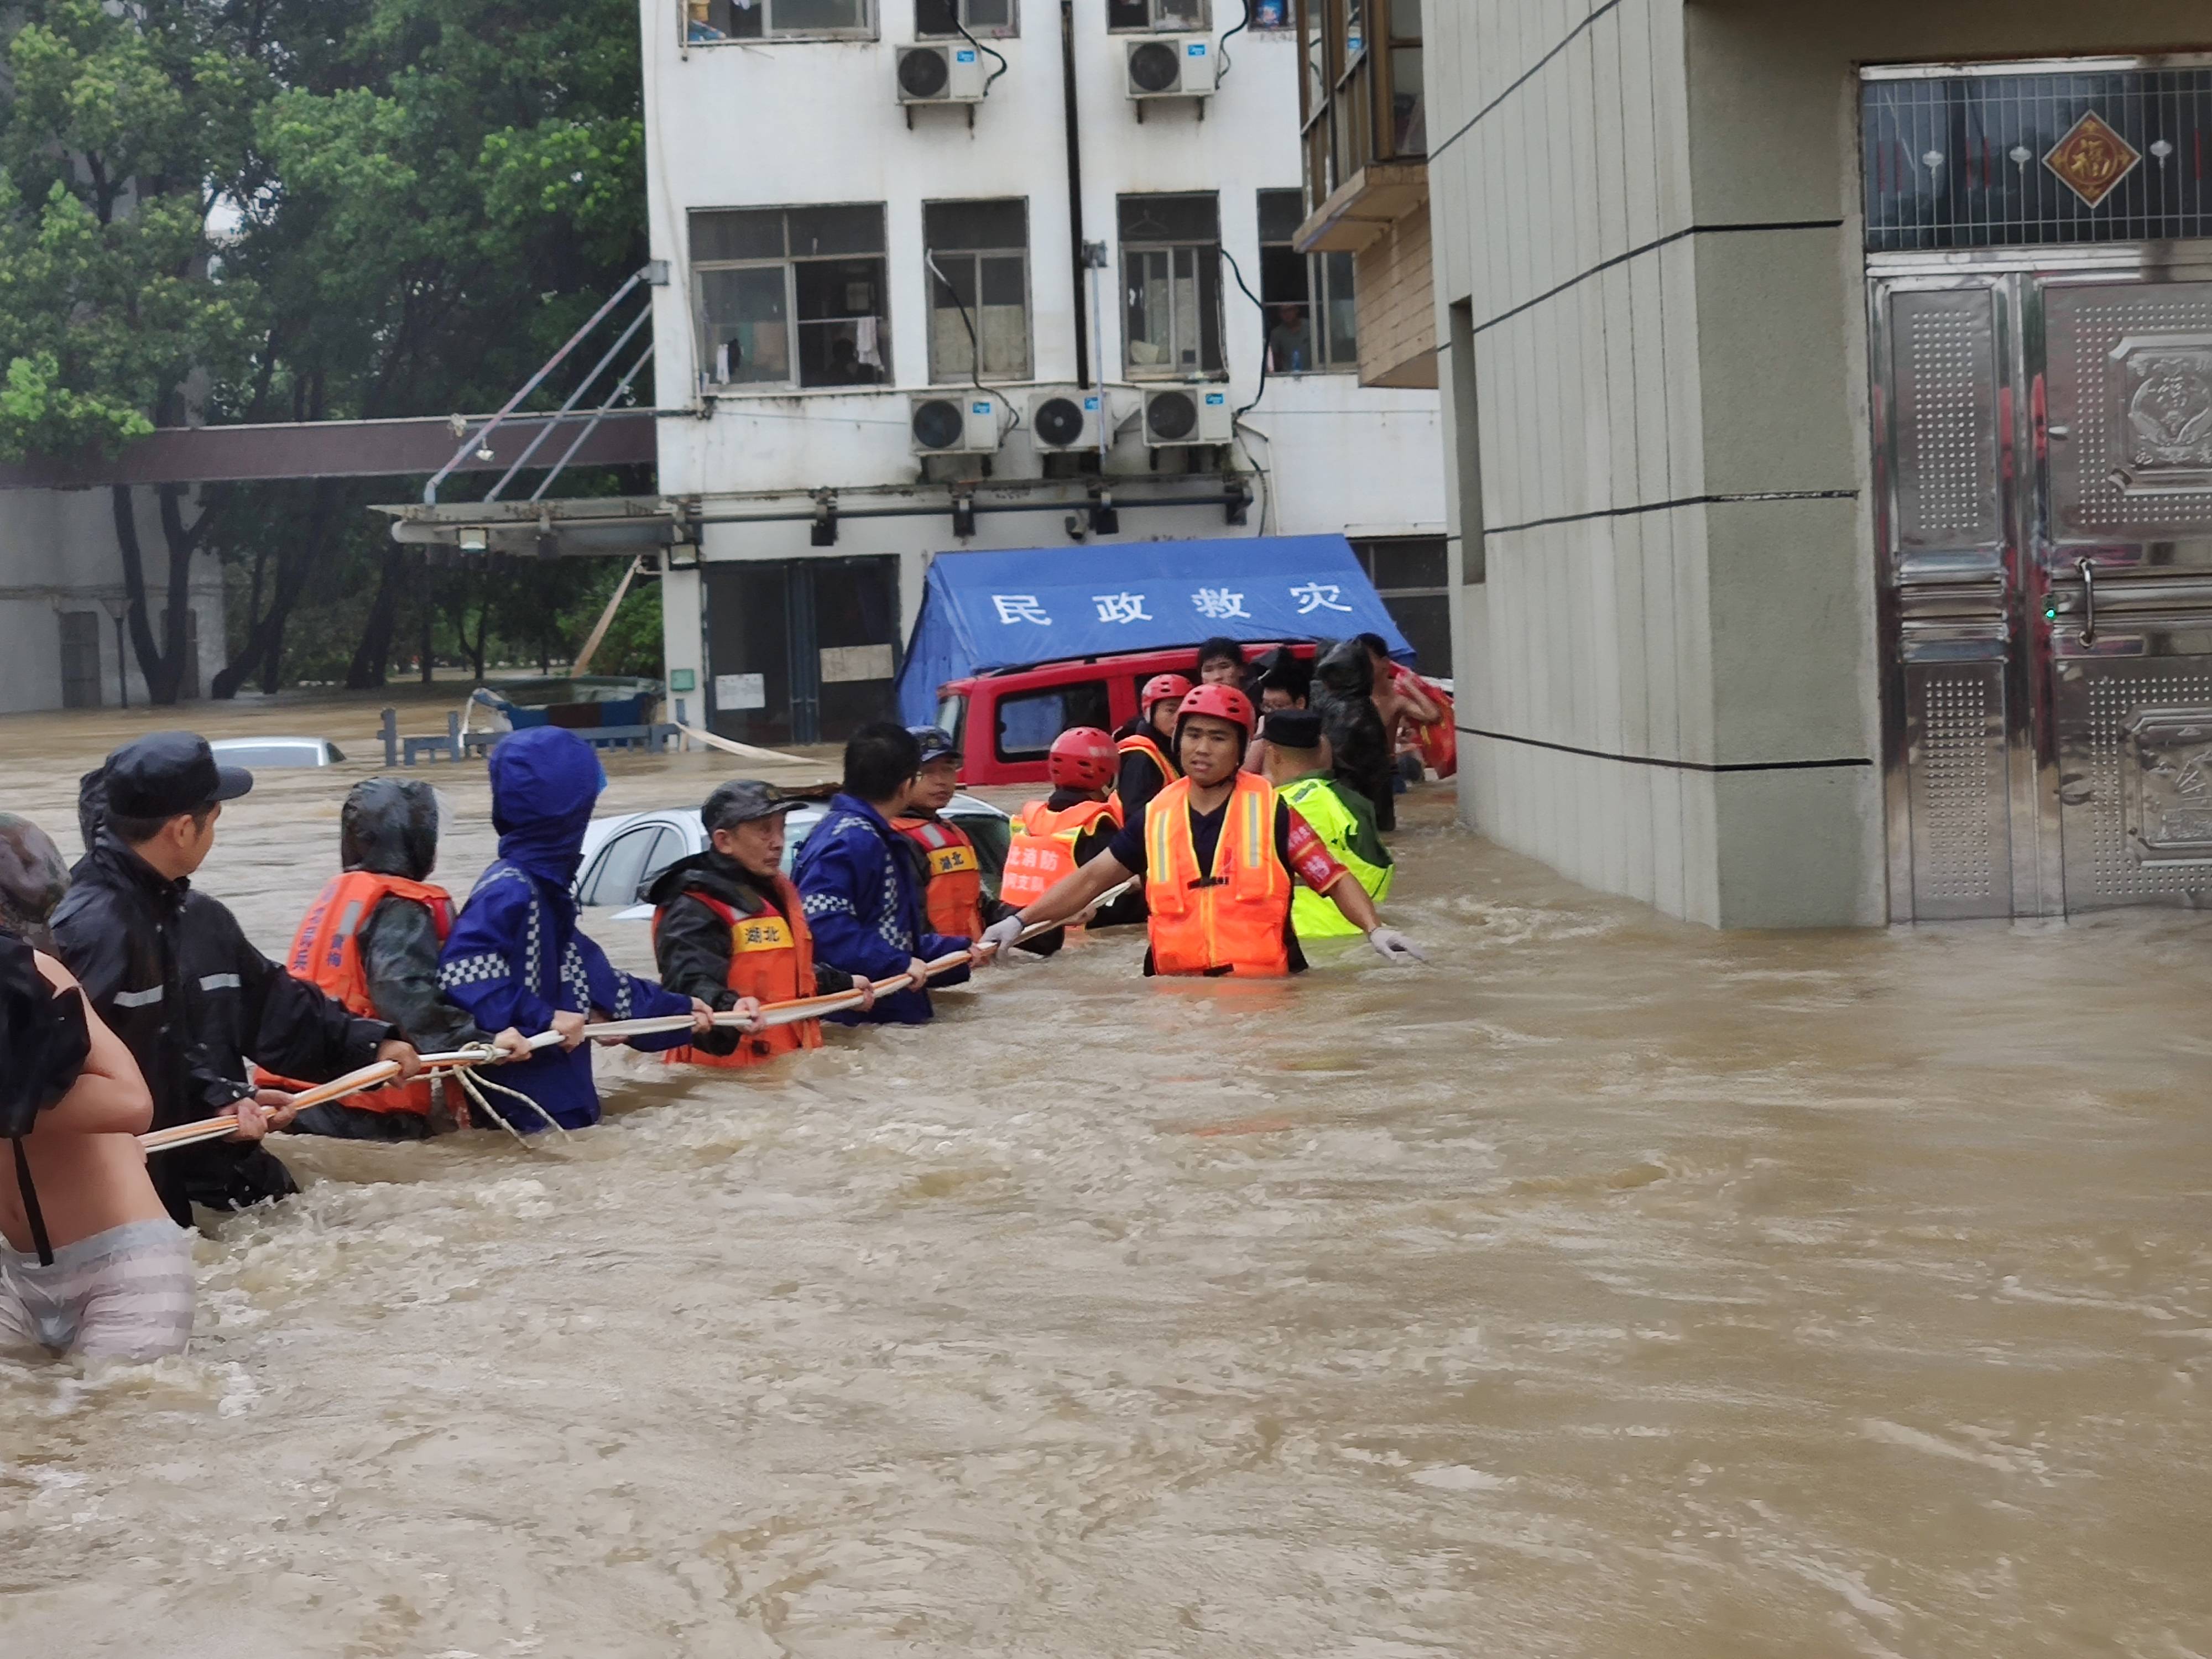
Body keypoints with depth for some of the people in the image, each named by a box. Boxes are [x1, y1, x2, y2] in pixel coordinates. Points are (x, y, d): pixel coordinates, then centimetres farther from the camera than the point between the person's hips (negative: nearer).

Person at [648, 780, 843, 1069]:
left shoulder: (778, 891, 18)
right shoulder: (693, 911, -14)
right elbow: (688, 982, -31)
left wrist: (843, 985, 36)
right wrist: (729, 1006, -48)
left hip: (787, 1065, 10)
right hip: (725, 1071, -10)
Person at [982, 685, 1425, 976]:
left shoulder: (1271, 810, 0)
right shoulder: (1156, 817, 10)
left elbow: (1334, 878, 1)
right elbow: (1093, 877, 15)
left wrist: (1375, 929, -16)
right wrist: (1020, 921, 8)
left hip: (1265, 987, -3)